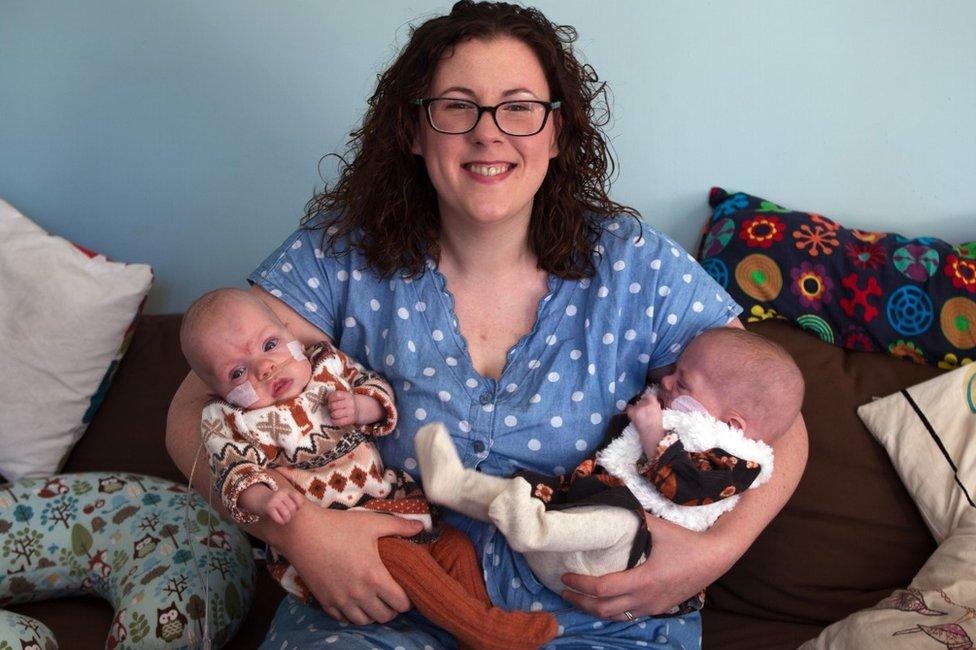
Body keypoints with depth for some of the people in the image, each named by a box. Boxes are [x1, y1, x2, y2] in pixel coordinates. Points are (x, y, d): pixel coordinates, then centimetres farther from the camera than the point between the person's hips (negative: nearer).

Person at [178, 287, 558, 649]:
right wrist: (264, 499, -38)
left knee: (454, 544, -3)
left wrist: (361, 408, -9)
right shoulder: (231, 423, -6)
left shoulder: (327, 362, 6)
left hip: (387, 499, 6)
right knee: (395, 555, -28)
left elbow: (375, 386, 14)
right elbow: (235, 473, -16)